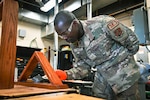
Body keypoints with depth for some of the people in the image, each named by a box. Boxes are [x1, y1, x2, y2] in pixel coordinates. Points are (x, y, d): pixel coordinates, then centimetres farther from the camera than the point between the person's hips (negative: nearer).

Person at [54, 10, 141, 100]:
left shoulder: (101, 23, -24)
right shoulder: (74, 44, -3)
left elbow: (132, 41, -13)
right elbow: (83, 66, 1)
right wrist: (67, 74, -17)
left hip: (125, 77, -4)